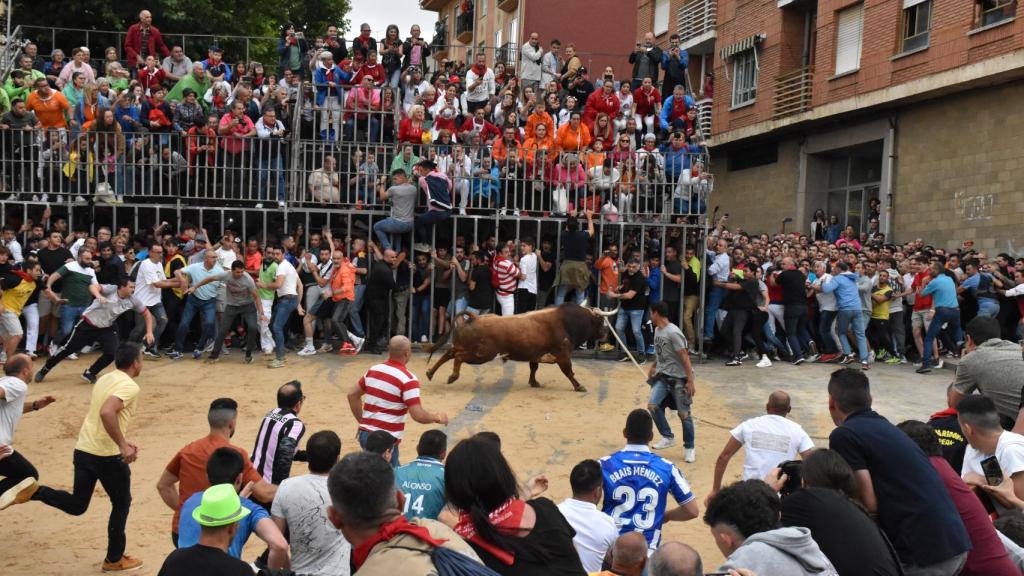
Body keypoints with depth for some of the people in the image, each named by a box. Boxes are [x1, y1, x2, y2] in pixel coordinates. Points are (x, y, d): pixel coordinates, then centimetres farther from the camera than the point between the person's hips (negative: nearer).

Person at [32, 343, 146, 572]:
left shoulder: (105, 379, 13)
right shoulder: (129, 386, -15)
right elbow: (106, 413, -32)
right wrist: (123, 446, -25)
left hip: (82, 450, 8)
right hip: (107, 455, -8)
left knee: (76, 505, 19)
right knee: (122, 504, 12)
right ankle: (114, 560, 21)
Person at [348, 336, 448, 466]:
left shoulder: (373, 370, 6)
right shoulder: (407, 379, -16)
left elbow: (352, 395, 15)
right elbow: (418, 415, -21)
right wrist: (438, 418, -3)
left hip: (365, 434, 8)